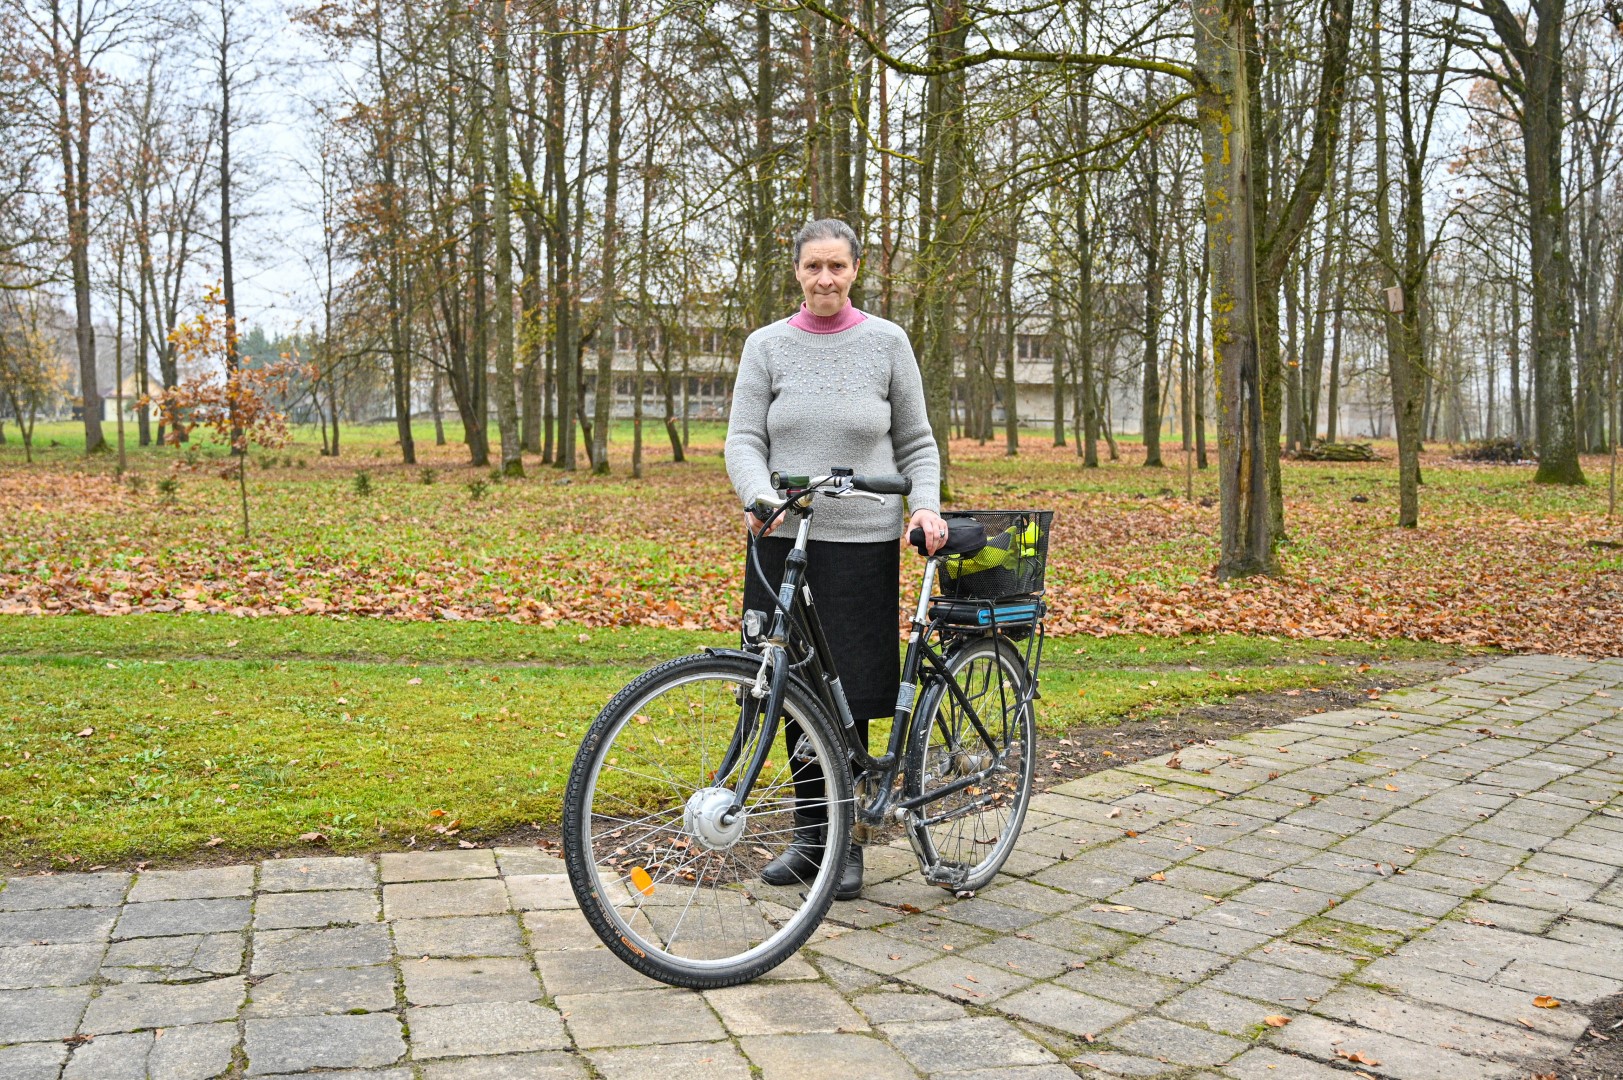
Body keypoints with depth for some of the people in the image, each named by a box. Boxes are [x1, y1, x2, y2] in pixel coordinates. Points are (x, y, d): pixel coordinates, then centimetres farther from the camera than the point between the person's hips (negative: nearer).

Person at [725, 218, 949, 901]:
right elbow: (743, 440, 0)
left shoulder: (886, 342, 4)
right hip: (784, 541, 2)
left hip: (862, 544, -2)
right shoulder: (767, 345, 6)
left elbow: (917, 443, 8)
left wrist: (926, 506, -9)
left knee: (851, 694, -1)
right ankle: (809, 832, 22)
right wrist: (760, 498, -20)